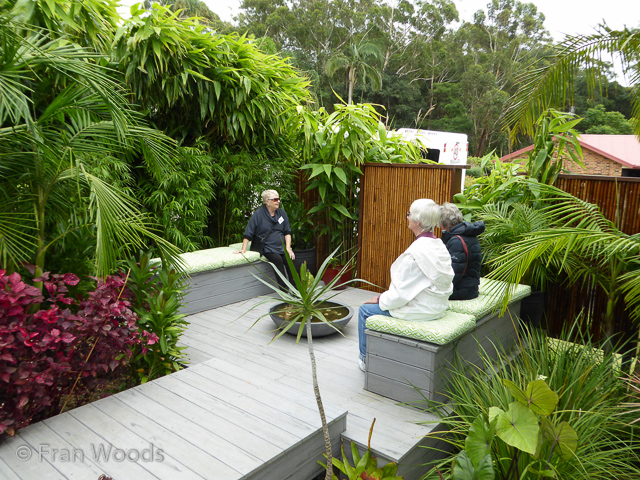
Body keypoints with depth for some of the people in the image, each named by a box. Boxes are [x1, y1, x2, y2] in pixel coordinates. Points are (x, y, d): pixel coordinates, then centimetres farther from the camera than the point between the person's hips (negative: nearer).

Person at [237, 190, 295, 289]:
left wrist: (288, 248, 0)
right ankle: (284, 290, -28)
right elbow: (248, 234, 0)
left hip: (282, 247, 4)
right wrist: (243, 249, -10)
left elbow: (287, 232, 13)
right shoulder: (258, 214, -1)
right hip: (267, 248, -4)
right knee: (278, 260, -31)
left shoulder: (282, 213, 12)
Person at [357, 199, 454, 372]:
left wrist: (380, 300, -4)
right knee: (382, 301, 27)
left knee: (365, 310, 7)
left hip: (418, 311, -9)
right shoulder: (439, 245, 2)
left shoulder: (416, 252, -26)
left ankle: (365, 358, 26)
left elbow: (402, 292, -23)